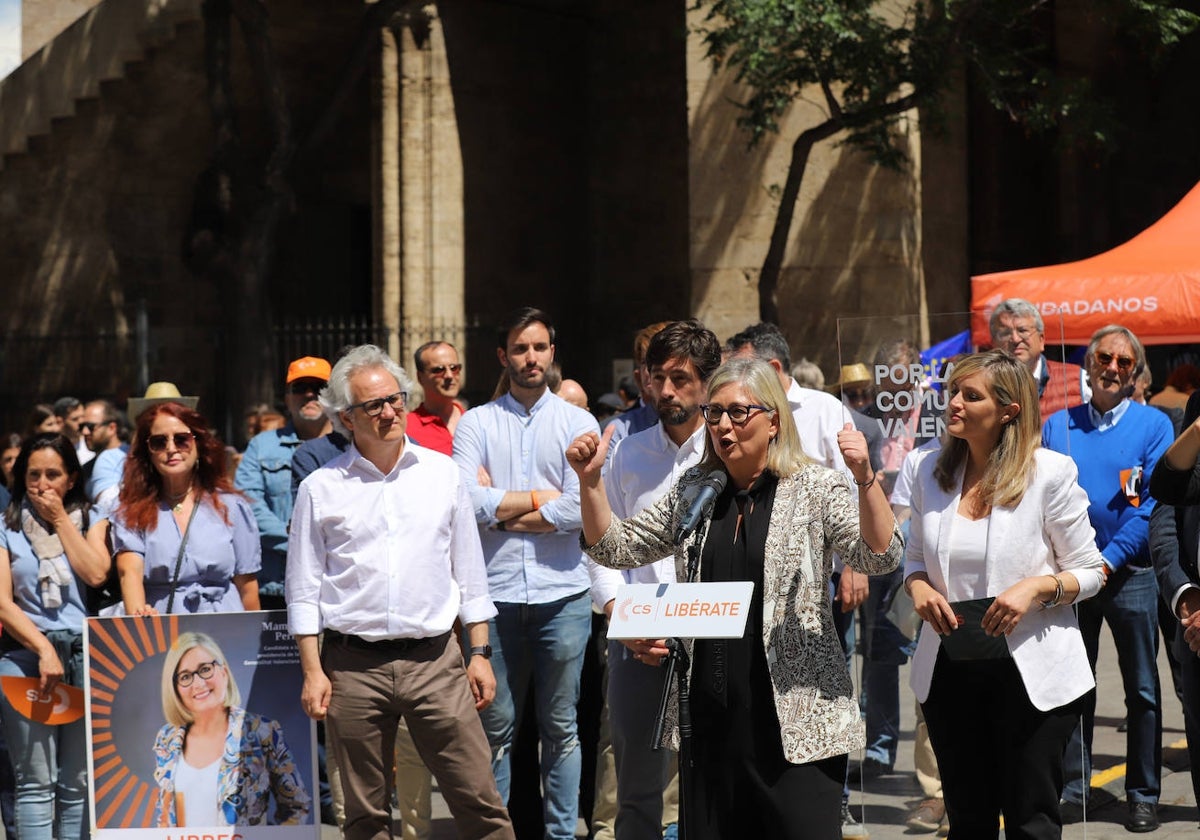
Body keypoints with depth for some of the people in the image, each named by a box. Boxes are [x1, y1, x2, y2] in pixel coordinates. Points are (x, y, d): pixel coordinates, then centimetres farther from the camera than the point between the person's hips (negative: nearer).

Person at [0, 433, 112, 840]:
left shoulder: (91, 520, 13)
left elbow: (95, 574, -5)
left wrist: (60, 519, 0)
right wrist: (44, 649, -12)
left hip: (85, 654, 2)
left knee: (78, 784, 2)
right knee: (36, 783, -6)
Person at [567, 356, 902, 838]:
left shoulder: (816, 487, -2)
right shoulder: (692, 491, 12)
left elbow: (880, 557, -13)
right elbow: (615, 548, 14)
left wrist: (865, 478, -28)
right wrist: (590, 480, 0)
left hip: (796, 716, -5)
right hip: (710, 717, 5)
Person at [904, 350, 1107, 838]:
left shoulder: (1049, 473, -9)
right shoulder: (931, 471, 4)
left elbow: (1089, 572, -3)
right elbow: (915, 557, 16)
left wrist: (1036, 588, -21)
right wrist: (919, 588, -6)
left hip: (1032, 672, -4)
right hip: (949, 667, 4)